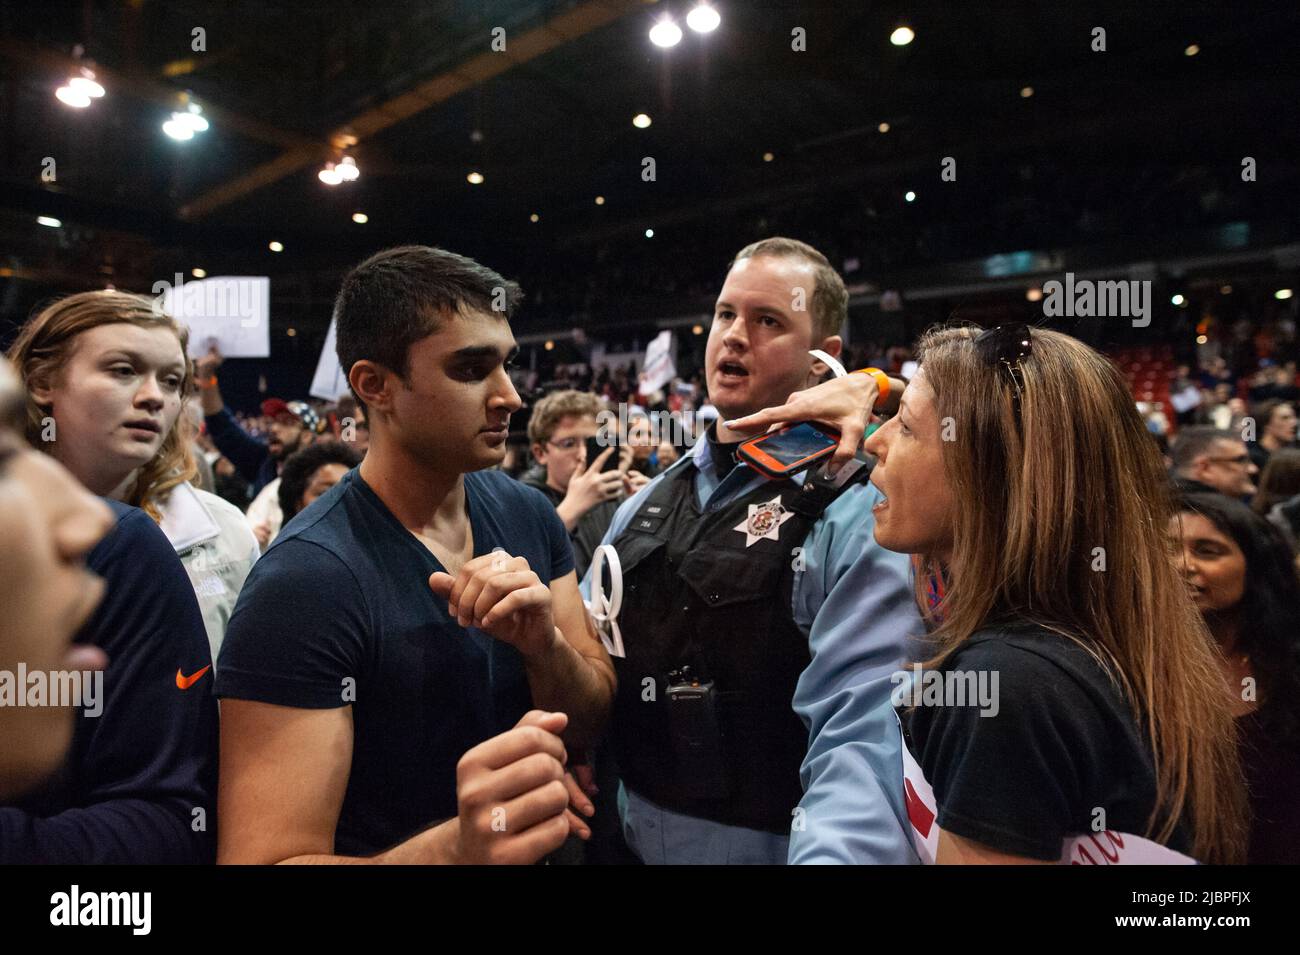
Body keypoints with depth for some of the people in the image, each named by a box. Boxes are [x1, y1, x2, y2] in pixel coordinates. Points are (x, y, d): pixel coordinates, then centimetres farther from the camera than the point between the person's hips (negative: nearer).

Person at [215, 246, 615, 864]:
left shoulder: (529, 515, -9)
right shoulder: (303, 582, -27)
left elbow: (590, 725, -6)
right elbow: (263, 854, -28)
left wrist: (544, 643, -26)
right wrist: (455, 846, -45)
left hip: (538, 849, 6)